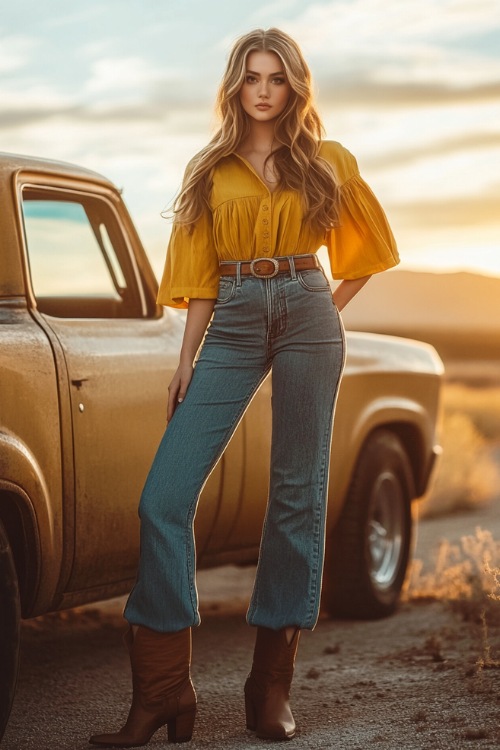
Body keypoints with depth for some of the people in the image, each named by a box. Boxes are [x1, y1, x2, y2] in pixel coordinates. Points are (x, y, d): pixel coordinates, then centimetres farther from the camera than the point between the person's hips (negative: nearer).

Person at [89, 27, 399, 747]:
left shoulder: (327, 162, 10)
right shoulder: (210, 171, 12)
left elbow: (369, 242, 21)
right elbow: (202, 275, 10)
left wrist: (331, 307, 10)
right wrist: (187, 359, 2)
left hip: (307, 316, 0)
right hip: (233, 324, 1)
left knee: (297, 493, 0)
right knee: (164, 497, -11)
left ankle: (272, 686, 8)